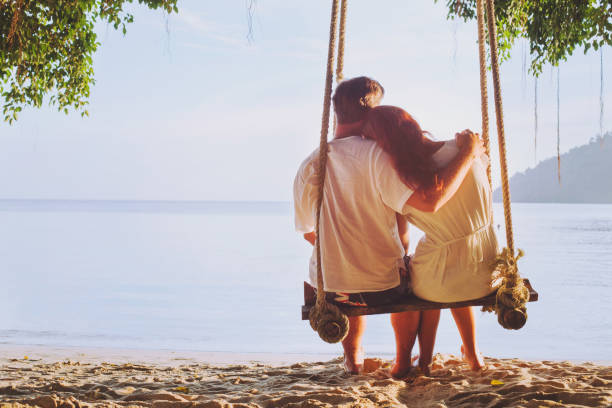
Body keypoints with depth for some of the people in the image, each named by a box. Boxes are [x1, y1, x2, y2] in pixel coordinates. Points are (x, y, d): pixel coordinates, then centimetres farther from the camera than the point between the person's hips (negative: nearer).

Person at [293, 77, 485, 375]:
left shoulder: (309, 166, -4)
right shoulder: (376, 155, -20)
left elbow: (309, 232, 8)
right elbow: (430, 200, -29)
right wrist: (467, 154, -17)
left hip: (329, 288, 4)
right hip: (382, 288, -3)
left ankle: (352, 356, 48)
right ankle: (403, 361, 42)